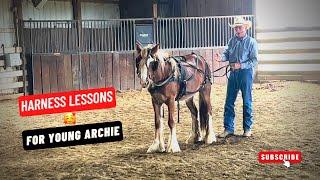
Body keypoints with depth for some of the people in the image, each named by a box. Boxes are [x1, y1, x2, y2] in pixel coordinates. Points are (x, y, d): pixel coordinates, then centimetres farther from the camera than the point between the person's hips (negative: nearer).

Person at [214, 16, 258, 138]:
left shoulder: (251, 42, -5)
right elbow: (227, 54, 4)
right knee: (229, 102, 4)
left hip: (246, 72, -4)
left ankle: (247, 128, 16)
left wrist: (240, 65, -20)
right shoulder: (232, 40, 9)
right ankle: (228, 128, 12)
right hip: (233, 73, 4)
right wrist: (221, 58, -18)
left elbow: (254, 60, -10)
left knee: (247, 102, 6)